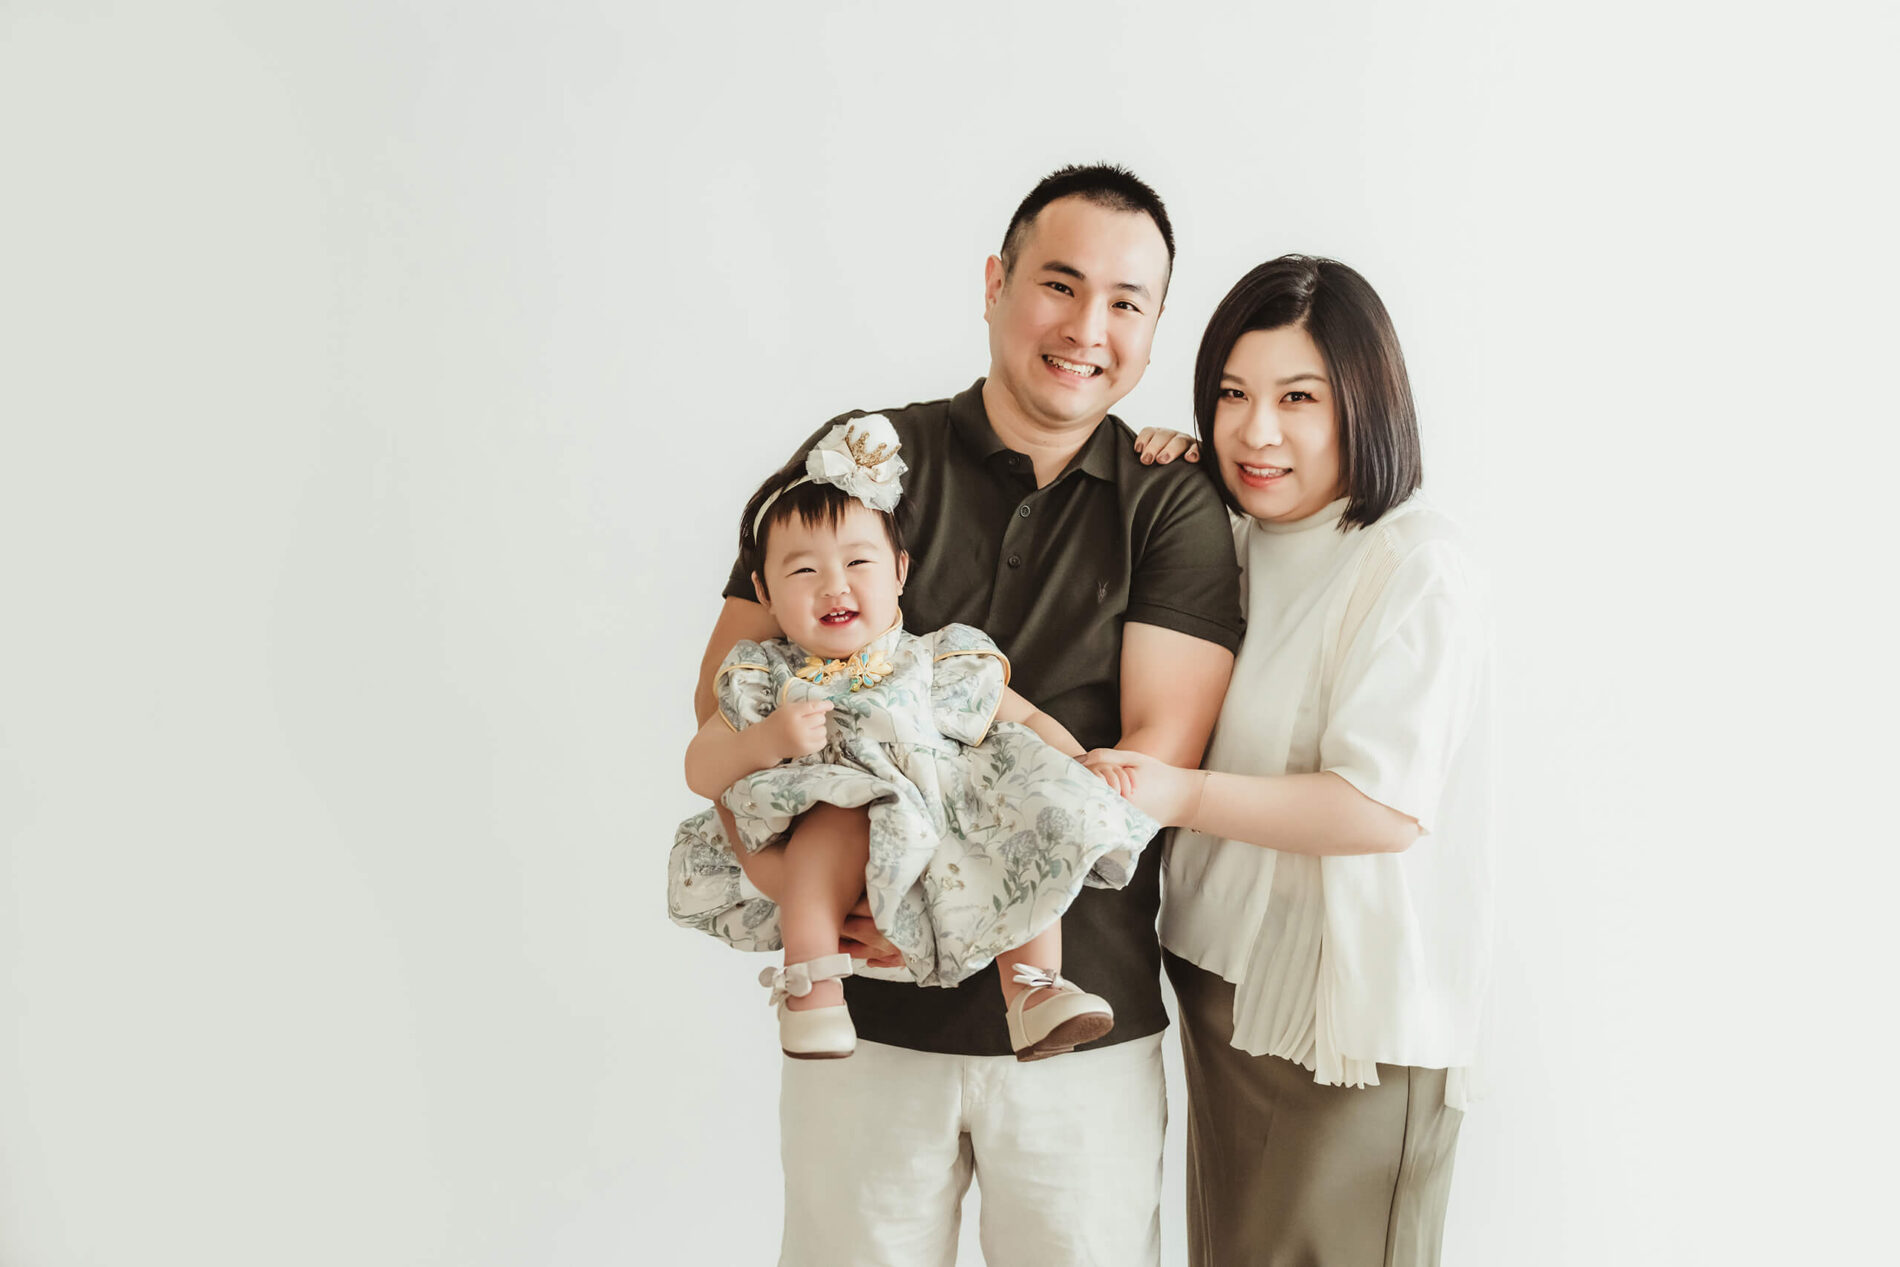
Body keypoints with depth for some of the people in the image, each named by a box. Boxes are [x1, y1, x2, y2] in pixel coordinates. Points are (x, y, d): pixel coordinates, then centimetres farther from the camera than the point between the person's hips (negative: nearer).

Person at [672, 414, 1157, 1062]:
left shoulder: (938, 663, 9)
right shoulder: (767, 679, 7)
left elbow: (1024, 720, 13)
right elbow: (700, 772, 5)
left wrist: (1080, 760, -7)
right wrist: (767, 740, -14)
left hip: (956, 853, 3)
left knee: (1028, 830, -21)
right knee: (838, 819, -34)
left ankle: (1034, 990, -17)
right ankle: (809, 978, -28)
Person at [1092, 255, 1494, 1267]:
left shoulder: (1413, 566, -16)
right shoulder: (1238, 546, 8)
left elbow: (1386, 807, -22)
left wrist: (1184, 797, -26)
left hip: (1352, 1023, -8)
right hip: (1226, 983, 8)